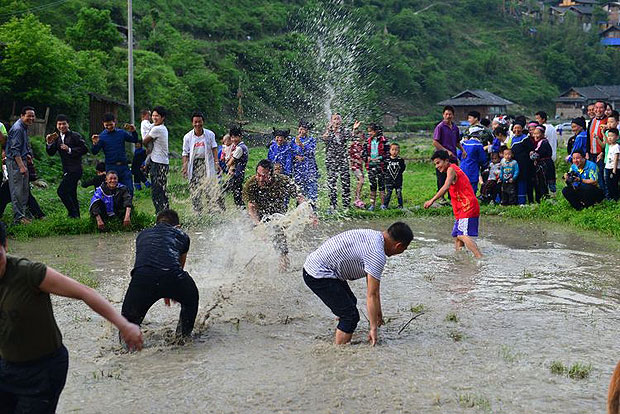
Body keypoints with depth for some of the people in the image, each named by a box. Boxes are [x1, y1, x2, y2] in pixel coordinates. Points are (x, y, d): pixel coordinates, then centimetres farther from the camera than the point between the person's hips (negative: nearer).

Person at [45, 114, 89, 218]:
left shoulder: (75, 136, -6)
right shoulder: (57, 138, 14)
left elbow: (84, 149, -12)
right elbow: (51, 153, 11)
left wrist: (69, 150, -18)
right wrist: (49, 143, -6)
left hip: (75, 169, -8)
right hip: (66, 170, 8)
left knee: (61, 191, -16)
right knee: (71, 194, 13)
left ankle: (73, 213, -8)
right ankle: (76, 215, 22)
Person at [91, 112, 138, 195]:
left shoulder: (121, 133, 6)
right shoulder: (102, 136, 0)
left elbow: (135, 140, 11)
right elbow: (94, 152, -4)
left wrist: (133, 132, -7)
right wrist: (95, 144, -23)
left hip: (124, 166, 2)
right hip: (111, 167, -2)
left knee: (129, 190, 2)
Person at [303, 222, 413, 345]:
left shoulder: (374, 236, 10)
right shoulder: (377, 255, -21)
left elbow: (373, 285, 20)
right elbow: (372, 294, -17)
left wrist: (378, 311, 26)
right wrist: (373, 328, -10)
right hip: (319, 275, -11)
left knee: (351, 302, 24)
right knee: (350, 316, -9)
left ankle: (338, 348, 33)